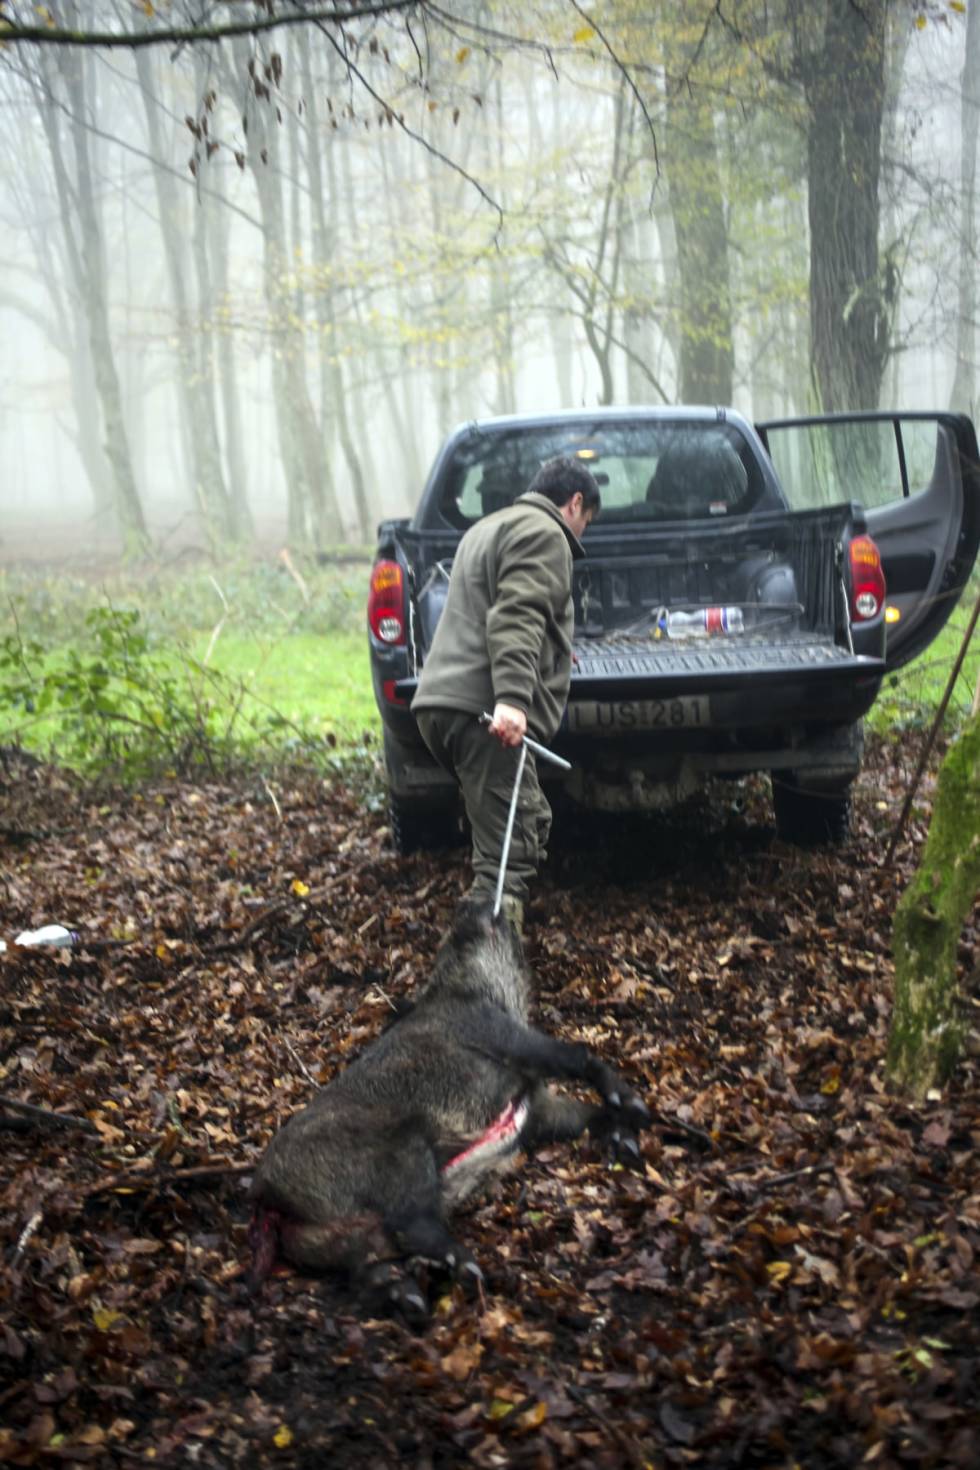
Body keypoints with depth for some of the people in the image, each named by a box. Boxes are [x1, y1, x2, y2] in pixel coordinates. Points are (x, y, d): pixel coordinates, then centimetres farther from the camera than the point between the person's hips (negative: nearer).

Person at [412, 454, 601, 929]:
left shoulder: (488, 528, 32)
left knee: (530, 824, 18)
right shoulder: (543, 533, -1)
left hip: (442, 703, 10)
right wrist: (512, 699, -28)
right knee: (506, 855, -14)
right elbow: (516, 618, -17)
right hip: (483, 711, -10)